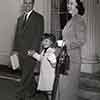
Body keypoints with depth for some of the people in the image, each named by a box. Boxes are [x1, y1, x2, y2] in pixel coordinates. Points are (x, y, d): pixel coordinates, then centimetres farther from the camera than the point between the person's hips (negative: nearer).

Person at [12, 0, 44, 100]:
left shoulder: (38, 17, -3)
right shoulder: (20, 18, 16)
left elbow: (38, 35, -10)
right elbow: (17, 35, 17)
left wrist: (33, 51, -17)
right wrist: (15, 49, 9)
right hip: (21, 52, 6)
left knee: (26, 75, -6)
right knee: (27, 74, 15)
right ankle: (31, 91, 31)